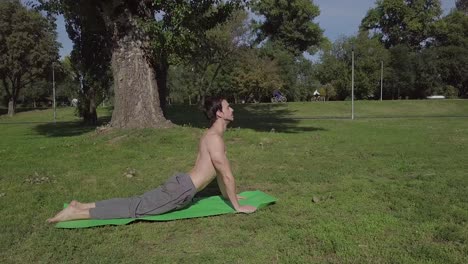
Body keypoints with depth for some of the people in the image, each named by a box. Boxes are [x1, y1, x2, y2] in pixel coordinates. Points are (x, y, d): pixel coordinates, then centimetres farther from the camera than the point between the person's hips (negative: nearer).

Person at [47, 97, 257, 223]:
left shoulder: (211, 135, 16)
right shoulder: (215, 139, -17)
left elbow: (217, 170, 27)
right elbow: (227, 175, -17)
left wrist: (227, 194, 30)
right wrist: (237, 206, -8)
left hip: (181, 184, 9)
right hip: (181, 190, -9)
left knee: (136, 202, 11)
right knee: (135, 208, -7)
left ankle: (81, 206, 13)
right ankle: (75, 213, -6)